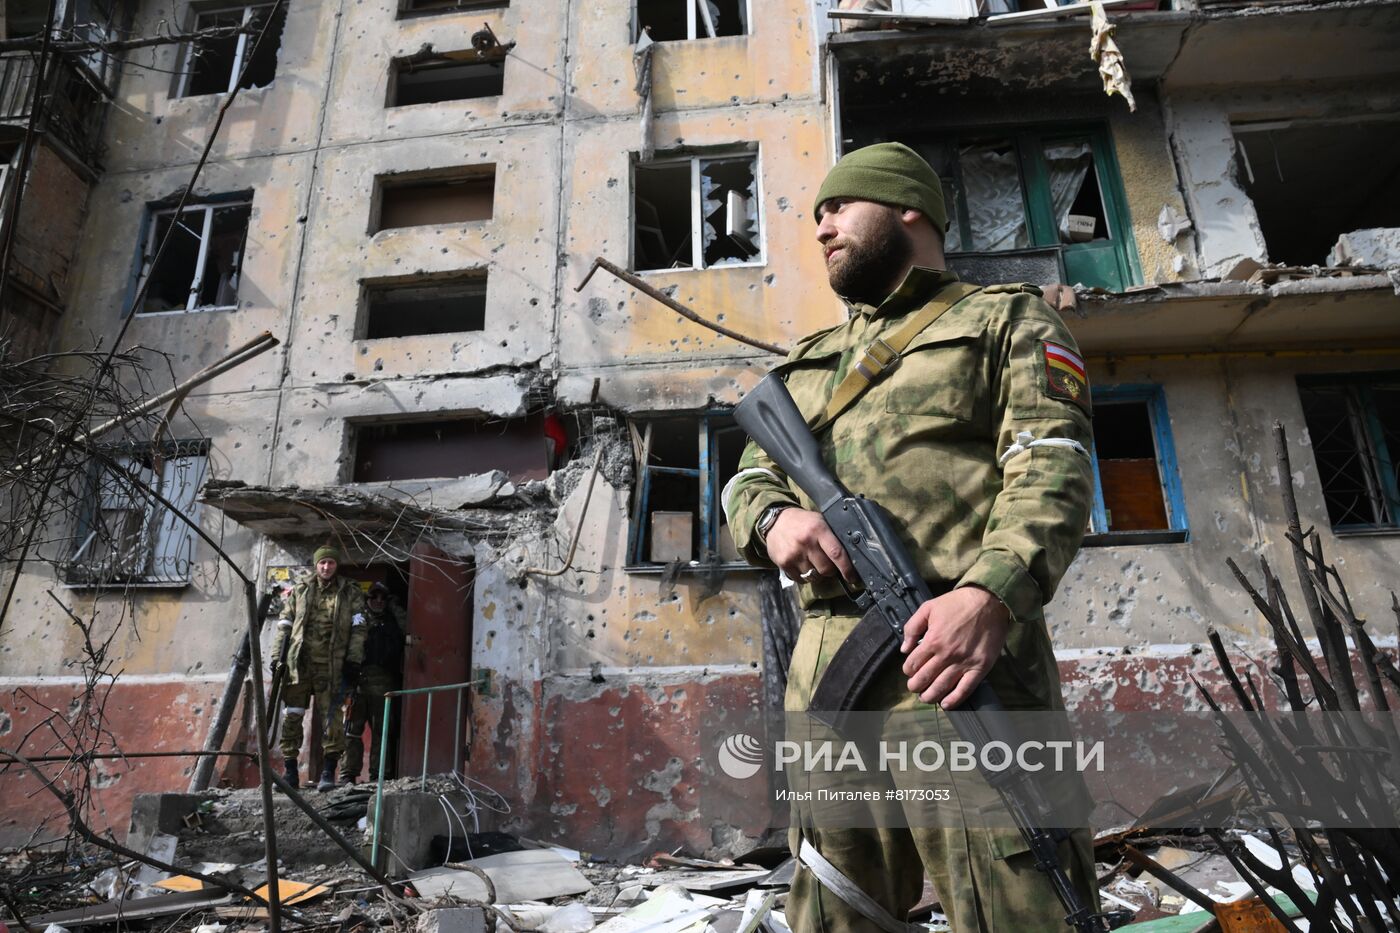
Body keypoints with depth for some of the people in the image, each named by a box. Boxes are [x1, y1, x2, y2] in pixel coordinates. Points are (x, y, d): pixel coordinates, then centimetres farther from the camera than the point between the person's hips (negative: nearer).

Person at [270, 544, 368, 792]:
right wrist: (277, 658, 6)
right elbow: (284, 626, 13)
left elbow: (358, 629, 2)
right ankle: (290, 772, 14)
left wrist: (353, 660, -6)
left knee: (331, 718, -2)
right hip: (298, 663, 2)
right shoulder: (299, 590, 12)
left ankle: (328, 772, 6)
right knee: (291, 717, 4)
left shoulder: (350, 593, 6)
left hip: (332, 666, -2)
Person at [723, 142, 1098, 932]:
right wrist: (772, 517, -6)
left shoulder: (1008, 319, 12)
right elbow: (750, 476, 20)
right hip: (824, 668, 6)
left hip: (956, 650, -5)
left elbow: (1052, 467, -4)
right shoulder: (810, 359, 28)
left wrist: (991, 592, -23)